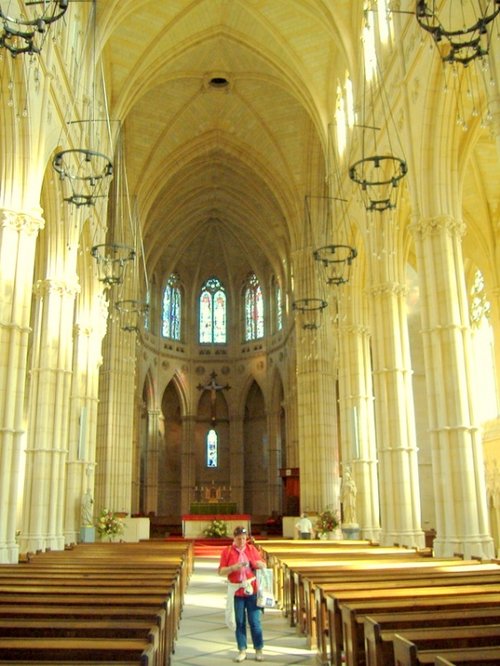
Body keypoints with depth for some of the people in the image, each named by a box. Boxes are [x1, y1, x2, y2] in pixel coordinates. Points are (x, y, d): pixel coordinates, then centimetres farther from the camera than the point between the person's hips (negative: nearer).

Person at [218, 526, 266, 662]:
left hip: (252, 590, 0)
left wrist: (256, 563, -14)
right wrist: (234, 567, -19)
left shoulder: (252, 549, 3)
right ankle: (242, 650, 17)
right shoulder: (227, 551, -1)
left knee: (255, 621, 3)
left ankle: (259, 650, 14)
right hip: (236, 591, 0)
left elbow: (263, 566, 8)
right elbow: (221, 572, -3)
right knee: (239, 622, 6)